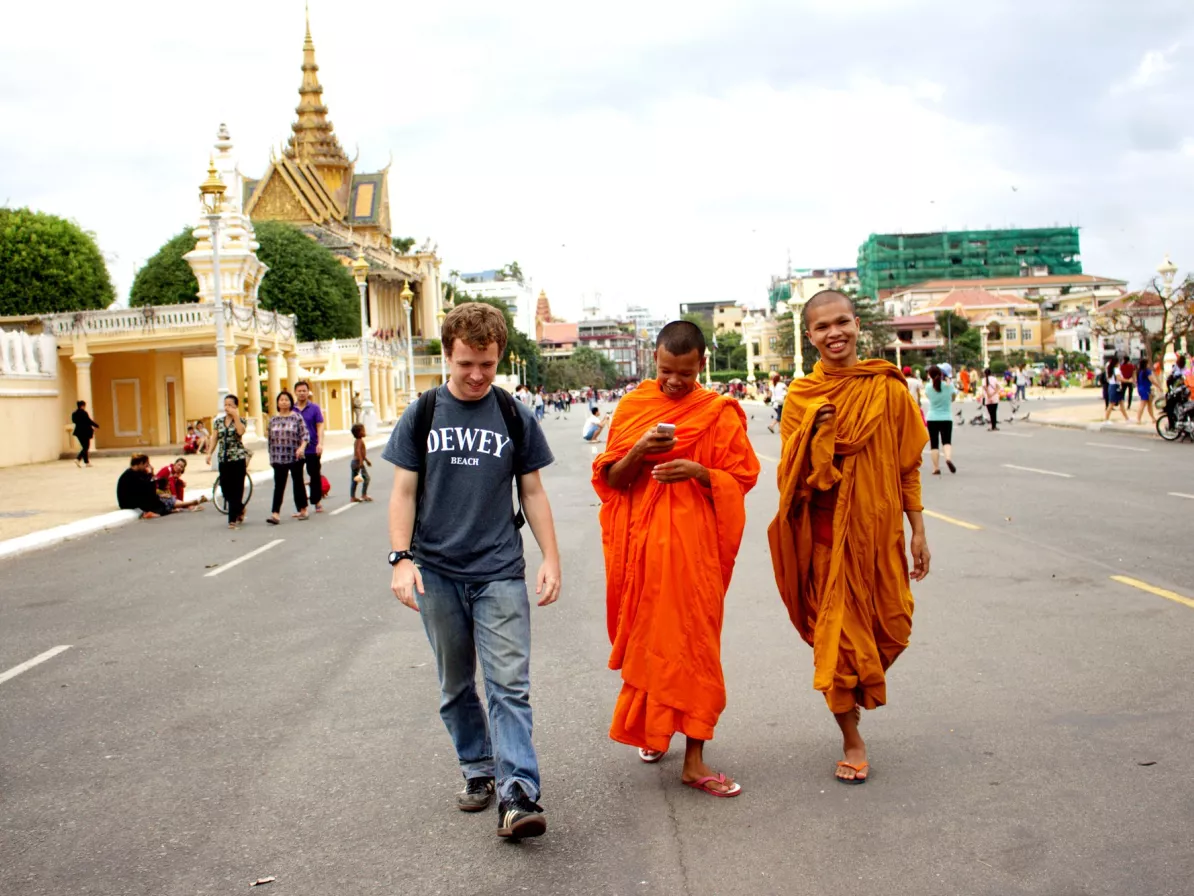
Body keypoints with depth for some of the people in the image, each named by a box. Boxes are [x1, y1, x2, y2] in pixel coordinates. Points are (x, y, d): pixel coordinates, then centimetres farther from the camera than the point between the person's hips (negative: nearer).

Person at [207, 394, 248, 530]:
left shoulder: (240, 420, -1)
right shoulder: (218, 421, 10)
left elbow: (241, 432, -21)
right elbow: (215, 438, 10)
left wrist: (236, 416, -18)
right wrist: (209, 453, -1)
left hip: (238, 458, -4)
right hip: (223, 459, 4)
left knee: (236, 489, -4)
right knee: (225, 488, 4)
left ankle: (233, 519, 1)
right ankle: (240, 509, 29)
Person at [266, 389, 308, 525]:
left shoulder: (297, 417, -1)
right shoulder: (273, 420, 9)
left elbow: (305, 435, -5)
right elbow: (270, 438, 15)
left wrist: (302, 447, -23)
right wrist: (271, 457, 13)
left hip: (295, 457, -2)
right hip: (279, 458, 2)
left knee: (298, 483, 8)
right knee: (279, 485, -4)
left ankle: (302, 509, 21)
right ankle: (275, 513, -10)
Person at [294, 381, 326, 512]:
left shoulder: (314, 408, -1)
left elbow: (320, 426, -4)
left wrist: (320, 443, -16)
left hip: (312, 449, -2)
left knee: (315, 476, 9)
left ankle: (317, 501, 25)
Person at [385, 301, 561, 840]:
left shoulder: (515, 417, 3)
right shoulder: (421, 416, 3)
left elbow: (532, 492, 8)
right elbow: (404, 492, 3)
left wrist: (551, 559, 1)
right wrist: (401, 559, -8)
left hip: (500, 573, -1)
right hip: (436, 573, 1)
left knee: (510, 684, -8)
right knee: (455, 685, 12)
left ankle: (517, 795, -9)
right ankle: (478, 770, 28)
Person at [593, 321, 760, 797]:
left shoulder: (719, 412, 0)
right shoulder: (633, 406, 5)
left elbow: (740, 478, 1)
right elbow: (610, 479, 3)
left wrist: (698, 472, -17)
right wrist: (639, 452, -16)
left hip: (692, 542, -2)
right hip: (640, 541, 2)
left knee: (691, 640, -2)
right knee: (644, 636, 10)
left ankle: (693, 759, 3)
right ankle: (651, 727, 33)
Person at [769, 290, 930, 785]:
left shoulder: (888, 389, -1)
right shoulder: (801, 396, -1)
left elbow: (908, 466, 3)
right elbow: (793, 474, -4)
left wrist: (918, 531, 2)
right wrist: (816, 430, -20)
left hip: (878, 530, 1)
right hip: (825, 535, -1)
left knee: (890, 628, 9)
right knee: (836, 632, 3)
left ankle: (861, 686, 42)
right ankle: (852, 740, 19)